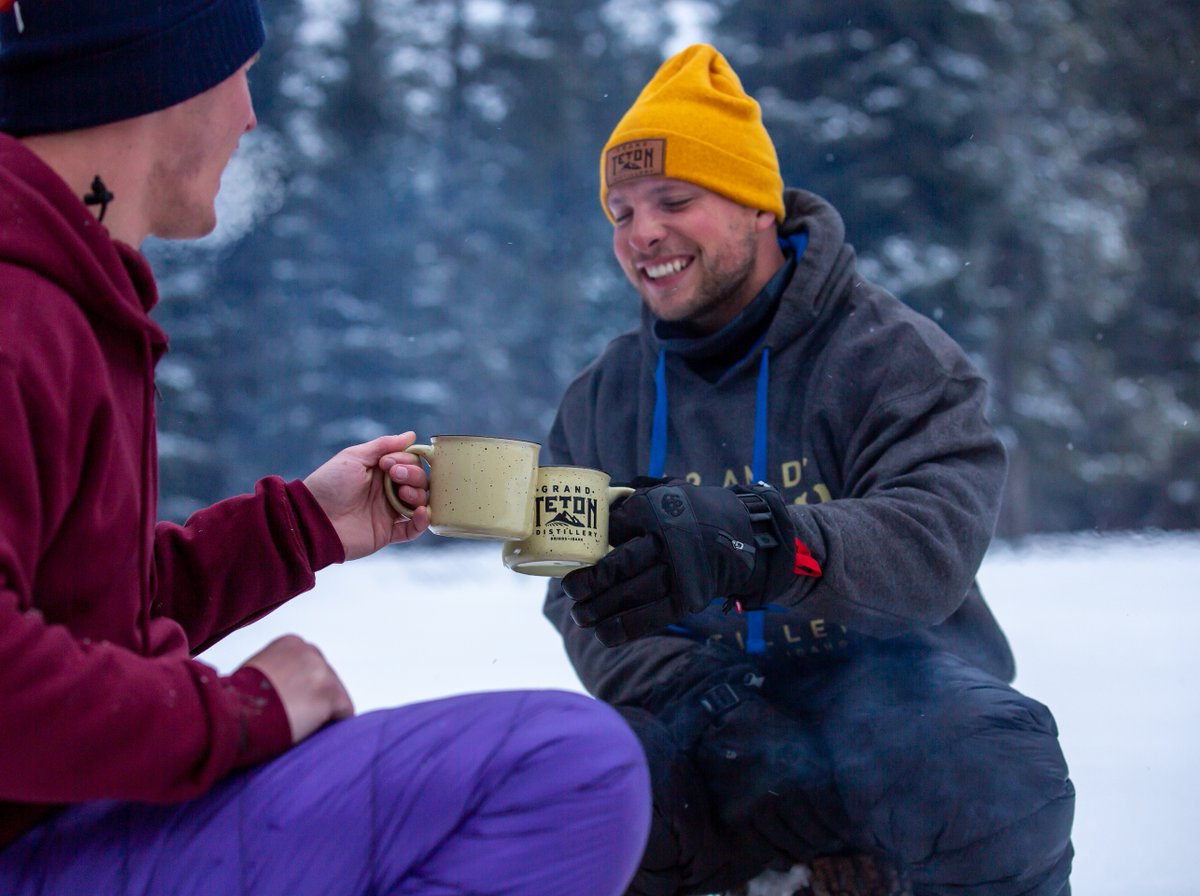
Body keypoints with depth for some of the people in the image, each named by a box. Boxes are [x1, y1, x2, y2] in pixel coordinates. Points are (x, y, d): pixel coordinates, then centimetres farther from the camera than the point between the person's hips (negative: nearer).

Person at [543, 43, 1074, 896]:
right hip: (705, 730, 3)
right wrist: (695, 704, -21)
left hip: (889, 686, -3)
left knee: (992, 761, -36)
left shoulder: (893, 355, -4)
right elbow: (590, 611, 1)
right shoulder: (601, 401, 10)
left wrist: (756, 547, -45)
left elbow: (933, 535, -23)